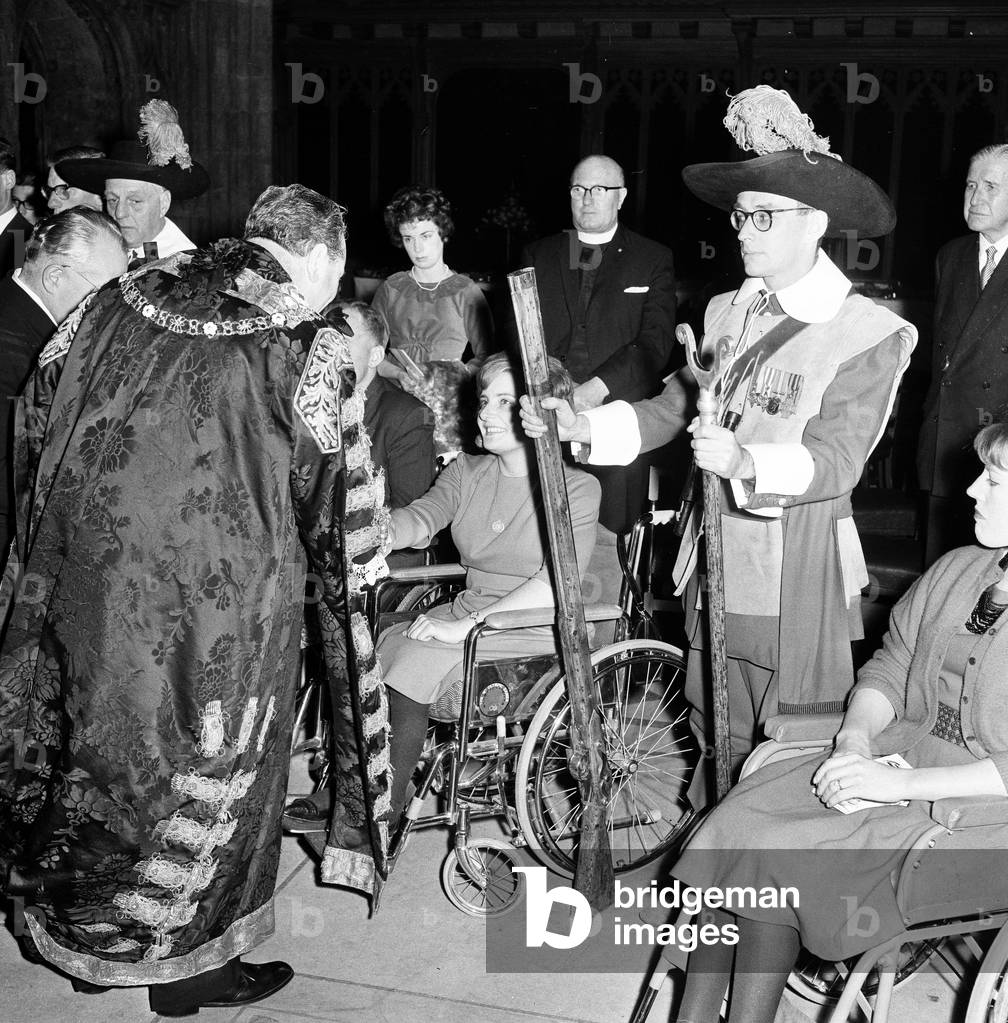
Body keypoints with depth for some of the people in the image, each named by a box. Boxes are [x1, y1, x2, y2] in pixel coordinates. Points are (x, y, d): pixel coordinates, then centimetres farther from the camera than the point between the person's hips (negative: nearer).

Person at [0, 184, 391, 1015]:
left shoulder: (123, 300, 5)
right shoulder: (309, 348, -11)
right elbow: (337, 497, -5)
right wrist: (356, 569, 13)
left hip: (84, 569, 6)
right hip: (215, 596, -5)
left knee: (102, 735, 20)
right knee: (204, 764, 12)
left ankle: (78, 930, 37)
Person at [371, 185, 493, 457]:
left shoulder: (466, 292, 7)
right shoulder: (390, 290, 12)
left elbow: (485, 356, 6)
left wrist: (455, 376, -11)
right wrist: (400, 374, -7)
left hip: (451, 400, -1)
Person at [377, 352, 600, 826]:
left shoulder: (577, 489, -7)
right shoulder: (467, 471, 11)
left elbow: (555, 586, -19)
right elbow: (420, 519, -7)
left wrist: (464, 626, -25)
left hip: (534, 629, -6)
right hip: (468, 610, 6)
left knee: (414, 661, -25)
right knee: (373, 652, -18)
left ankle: (385, 812, -11)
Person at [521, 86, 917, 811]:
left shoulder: (869, 334, -9)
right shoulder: (727, 313, 10)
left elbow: (835, 460, -17)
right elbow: (672, 409, 13)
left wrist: (745, 463, -35)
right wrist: (584, 427, -2)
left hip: (797, 585, -5)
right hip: (715, 564, 5)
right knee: (715, 747, 15)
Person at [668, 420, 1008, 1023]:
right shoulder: (955, 571, 10)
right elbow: (887, 667, 16)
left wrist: (901, 783, -20)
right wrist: (856, 738, -4)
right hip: (897, 758, 7)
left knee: (776, 853, -22)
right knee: (738, 821, -14)